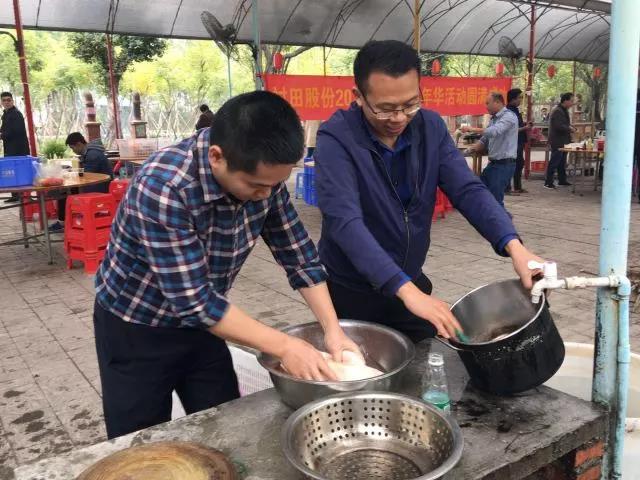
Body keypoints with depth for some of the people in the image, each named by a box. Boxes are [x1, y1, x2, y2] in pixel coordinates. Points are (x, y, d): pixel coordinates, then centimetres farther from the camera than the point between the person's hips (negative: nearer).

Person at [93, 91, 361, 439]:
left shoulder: (261, 174, -16)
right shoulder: (163, 187, -34)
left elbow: (298, 254, -5)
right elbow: (193, 300, -32)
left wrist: (332, 328, -14)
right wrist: (284, 347, -28)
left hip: (200, 322, 5)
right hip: (135, 328, -5)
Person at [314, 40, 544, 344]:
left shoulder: (431, 127, -6)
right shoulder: (336, 139, -21)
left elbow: (467, 190, -12)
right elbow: (344, 221, -32)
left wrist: (513, 246, -30)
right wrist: (405, 290, -41)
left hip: (413, 286, 5)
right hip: (351, 292, -4)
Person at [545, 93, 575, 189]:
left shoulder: (564, 111, 16)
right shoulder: (557, 111, -17)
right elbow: (559, 126, -26)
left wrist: (570, 128, 6)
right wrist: (569, 128, -13)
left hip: (563, 141, 10)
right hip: (557, 142, -10)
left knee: (562, 162, 16)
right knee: (554, 162, -7)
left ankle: (562, 180, 25)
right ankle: (548, 182, -2)